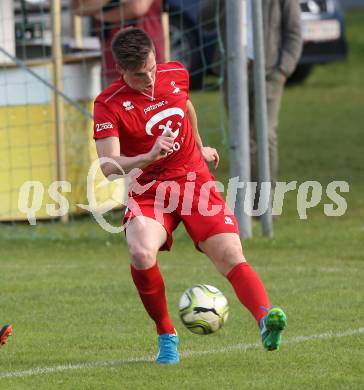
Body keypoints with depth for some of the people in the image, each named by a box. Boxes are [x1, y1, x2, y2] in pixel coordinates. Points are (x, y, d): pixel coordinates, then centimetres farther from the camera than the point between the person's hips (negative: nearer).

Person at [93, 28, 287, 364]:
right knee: (141, 254, -30)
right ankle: (166, 335, -10)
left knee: (230, 256, -18)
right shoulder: (109, 105, -13)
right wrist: (148, 157, -40)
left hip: (195, 182, 3)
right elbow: (108, 166, -23)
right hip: (148, 191, -3)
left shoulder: (175, 75, 0)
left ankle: (265, 318, -35)